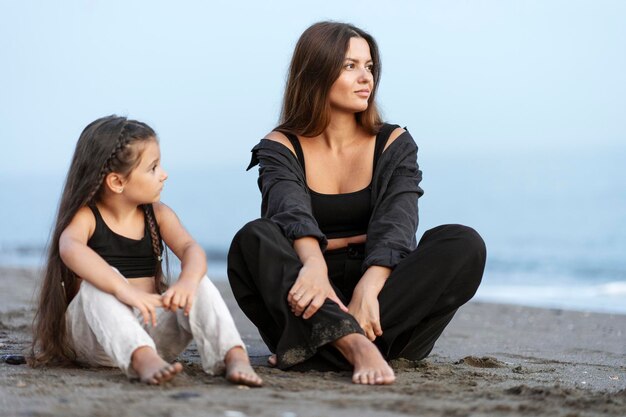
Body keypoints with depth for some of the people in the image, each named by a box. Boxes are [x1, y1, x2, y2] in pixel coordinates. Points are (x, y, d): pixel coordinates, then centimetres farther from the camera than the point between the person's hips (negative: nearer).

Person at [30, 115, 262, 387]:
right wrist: (123, 289, -48)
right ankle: (143, 360, -55)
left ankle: (235, 356, -39)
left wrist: (187, 282, -36)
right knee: (98, 283, -32)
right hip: (94, 337, -4)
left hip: (152, 330, 4)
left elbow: (191, 250, -10)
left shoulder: (158, 215, 7)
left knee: (199, 283, -18)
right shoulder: (85, 217, -8)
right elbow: (70, 248, -31)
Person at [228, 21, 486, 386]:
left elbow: (395, 223, -11)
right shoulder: (280, 148, 3)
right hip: (316, 309, -1)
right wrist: (313, 265, -42)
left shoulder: (394, 144, 7)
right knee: (255, 238, -27)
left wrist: (369, 288, -32)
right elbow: (293, 213, -19)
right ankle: (356, 346, -49)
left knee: (464, 244, -23)